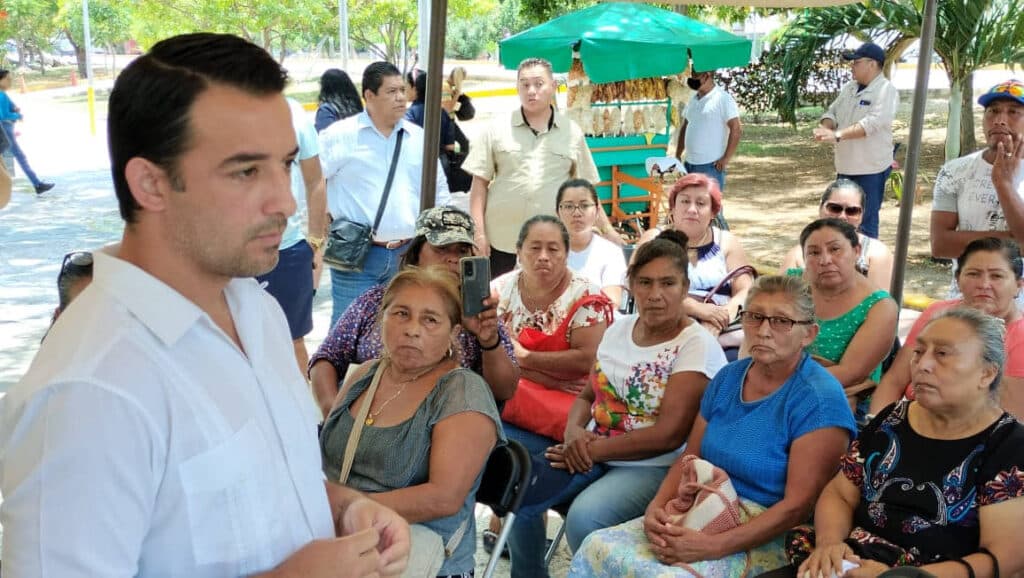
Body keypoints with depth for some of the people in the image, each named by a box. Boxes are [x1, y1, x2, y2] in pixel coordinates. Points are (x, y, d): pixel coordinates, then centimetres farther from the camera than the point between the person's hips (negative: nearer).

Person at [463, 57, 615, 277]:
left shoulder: (572, 133, 9)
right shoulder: (497, 129, 6)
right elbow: (480, 183, 5)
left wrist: (608, 230, 9)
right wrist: (479, 232, -3)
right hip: (501, 242, 0)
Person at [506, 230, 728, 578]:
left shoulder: (697, 346, -12)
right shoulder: (619, 329, 8)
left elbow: (669, 435, -19)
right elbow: (587, 396, 14)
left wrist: (592, 449, -17)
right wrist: (574, 432, -9)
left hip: (653, 467, -6)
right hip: (592, 454, 6)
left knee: (583, 518, -32)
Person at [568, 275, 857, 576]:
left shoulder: (819, 399, -12)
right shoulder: (728, 377, 9)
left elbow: (799, 504, -17)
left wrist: (713, 547, -24)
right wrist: (656, 506, -8)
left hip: (766, 537, -6)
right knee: (598, 547, -17)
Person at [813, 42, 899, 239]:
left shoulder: (886, 90, -13)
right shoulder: (848, 88, 12)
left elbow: (872, 123, -25)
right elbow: (833, 112, 12)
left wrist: (837, 135, -32)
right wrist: (825, 128, -13)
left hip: (871, 169, -8)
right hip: (846, 167, 8)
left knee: (866, 224, -4)